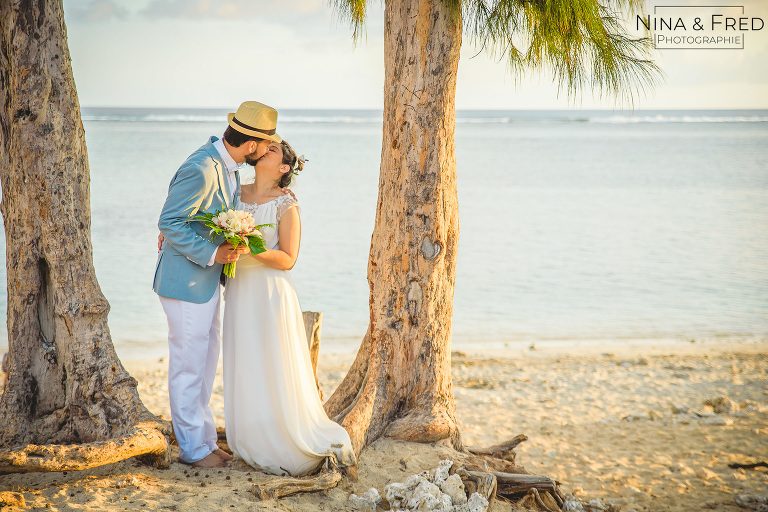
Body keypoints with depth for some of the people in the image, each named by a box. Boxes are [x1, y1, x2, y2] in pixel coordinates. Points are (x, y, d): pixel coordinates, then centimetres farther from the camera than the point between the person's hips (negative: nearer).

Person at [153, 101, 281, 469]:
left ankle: (204, 438, 30)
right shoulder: (201, 170, -26)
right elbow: (168, 224, -24)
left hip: (207, 278, 10)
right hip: (187, 281, -10)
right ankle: (193, 448, 16)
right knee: (189, 365, 3)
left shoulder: (223, 156, 3)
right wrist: (212, 254, -24)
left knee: (207, 358, 18)